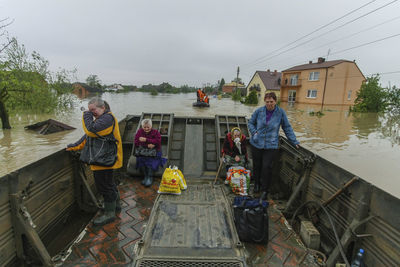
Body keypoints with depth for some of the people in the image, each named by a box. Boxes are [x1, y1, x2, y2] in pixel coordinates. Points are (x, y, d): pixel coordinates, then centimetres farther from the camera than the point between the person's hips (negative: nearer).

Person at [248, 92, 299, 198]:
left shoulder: (281, 112, -3)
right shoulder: (259, 111, -1)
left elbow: (287, 128, 5)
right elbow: (251, 123, 13)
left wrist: (294, 141, 4)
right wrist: (254, 132, -4)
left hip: (271, 145, -2)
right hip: (256, 144, 2)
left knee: (267, 167, -5)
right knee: (257, 165, 13)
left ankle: (265, 189, 14)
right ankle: (257, 183, 37)